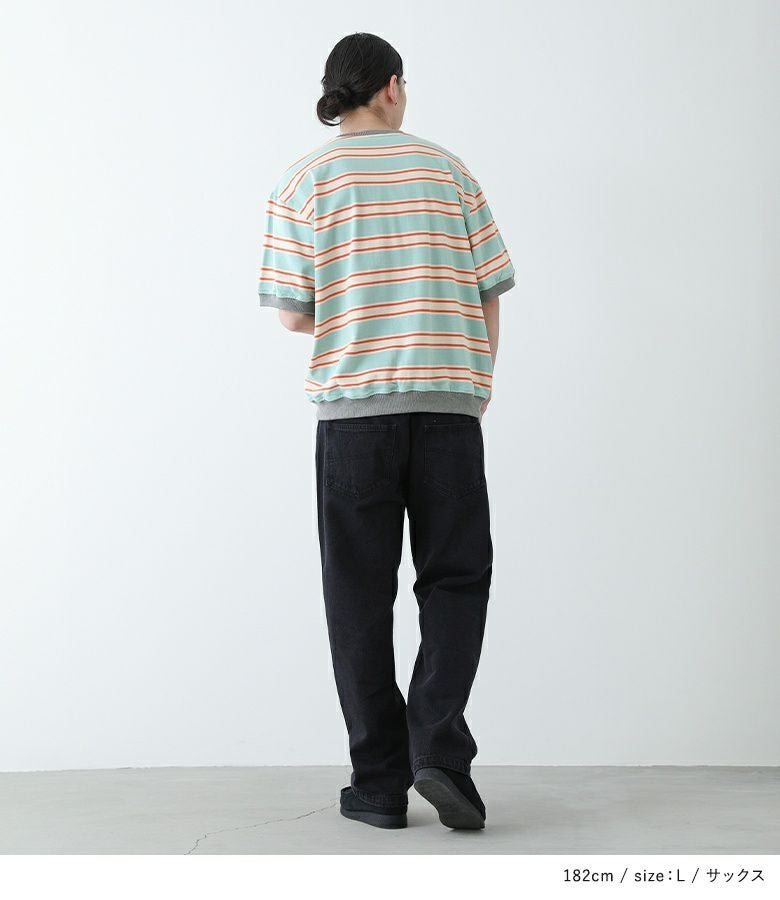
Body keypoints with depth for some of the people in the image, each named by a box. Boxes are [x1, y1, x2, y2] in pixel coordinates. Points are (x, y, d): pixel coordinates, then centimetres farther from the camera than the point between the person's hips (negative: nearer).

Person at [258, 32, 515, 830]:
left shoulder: (305, 181, 2)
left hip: (352, 405, 0)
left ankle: (379, 782, 8)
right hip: (449, 400, 1)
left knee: (361, 592, 6)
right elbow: (490, 292, 5)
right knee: (455, 578, 10)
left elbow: (294, 313, -3)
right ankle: (439, 746, -7)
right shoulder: (446, 170, 7)